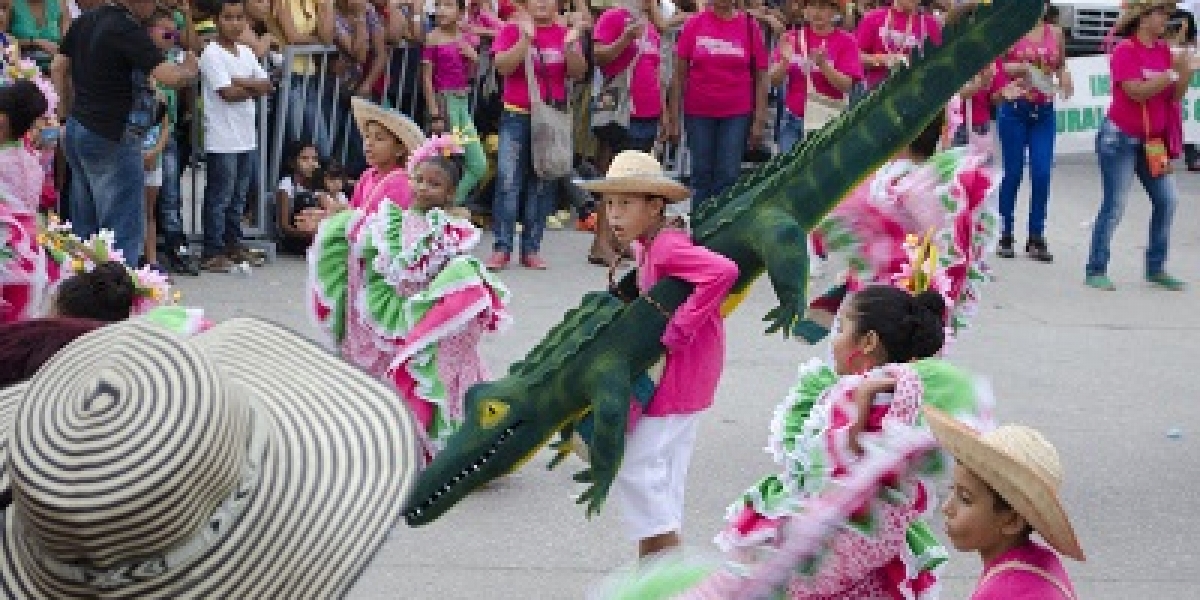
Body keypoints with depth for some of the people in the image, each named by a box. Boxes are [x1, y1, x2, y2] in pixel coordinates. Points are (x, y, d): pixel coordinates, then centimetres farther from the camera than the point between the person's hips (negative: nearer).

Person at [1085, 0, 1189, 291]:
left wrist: (1185, 73, -12)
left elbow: (1175, 96, 5)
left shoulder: (1164, 49, 5)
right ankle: (1095, 270, 4)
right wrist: (1172, 73, -20)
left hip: (1152, 140, 7)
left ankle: (1155, 268, 17)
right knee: (1114, 206, -5)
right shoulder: (1125, 49, -14)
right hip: (1120, 138, -7)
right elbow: (1137, 92, -24)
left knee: (1166, 200, 6)